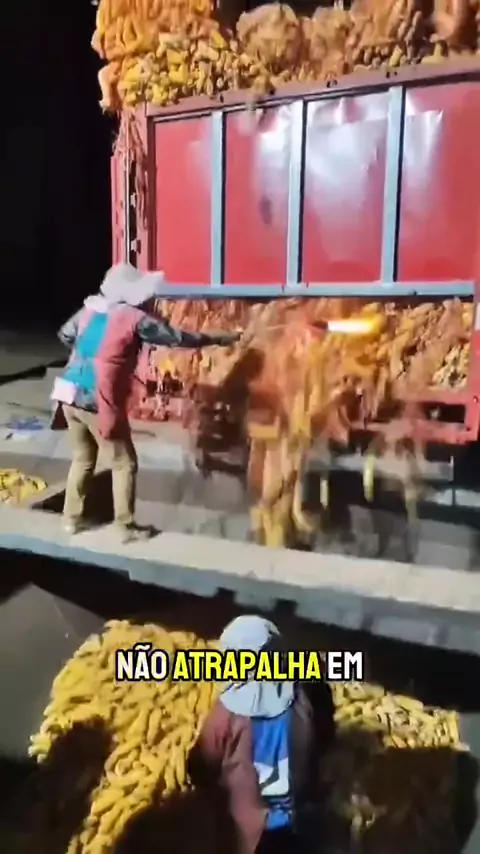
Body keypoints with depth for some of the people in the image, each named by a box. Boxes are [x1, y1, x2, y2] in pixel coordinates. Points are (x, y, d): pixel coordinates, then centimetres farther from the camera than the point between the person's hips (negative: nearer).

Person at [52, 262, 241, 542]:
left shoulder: (90, 308, 10)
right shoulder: (135, 318, -8)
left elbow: (65, 335, 22)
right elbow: (178, 338, -4)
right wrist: (218, 340, 6)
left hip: (69, 396, 7)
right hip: (98, 402, -7)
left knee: (83, 458, 21)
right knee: (124, 464, 7)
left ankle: (72, 518, 29)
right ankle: (127, 527, 13)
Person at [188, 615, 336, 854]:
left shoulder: (229, 709, -29)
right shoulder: (306, 693, -22)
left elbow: (202, 768, -13)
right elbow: (325, 740, -3)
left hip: (251, 821, -2)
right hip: (300, 814, 2)